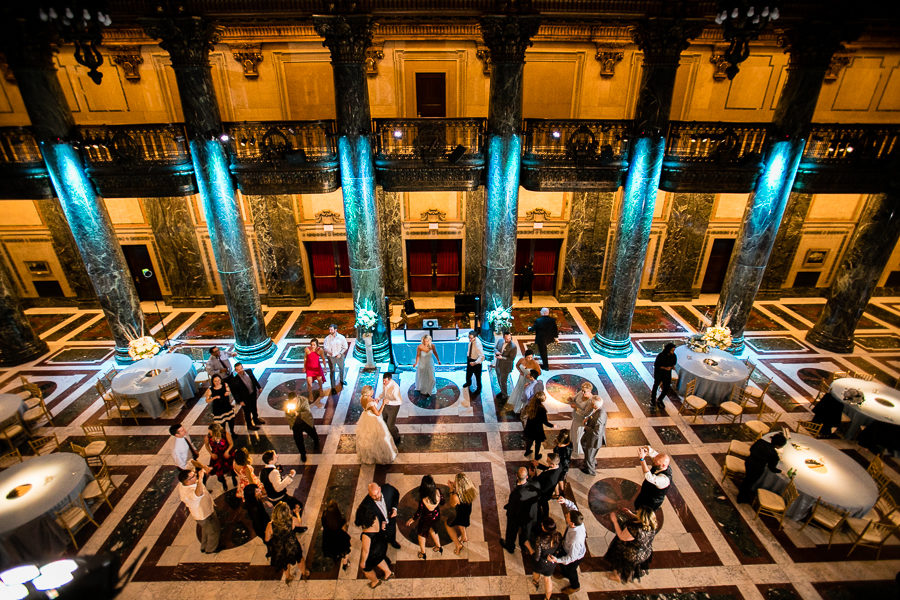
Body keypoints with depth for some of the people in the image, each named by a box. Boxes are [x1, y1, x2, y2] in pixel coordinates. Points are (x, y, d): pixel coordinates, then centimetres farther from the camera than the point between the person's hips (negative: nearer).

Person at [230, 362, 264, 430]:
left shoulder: (249, 371, -16)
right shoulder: (235, 380, -29)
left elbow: (254, 379, 3)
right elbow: (234, 392, -18)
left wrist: (259, 387, 11)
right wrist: (240, 401, -17)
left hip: (253, 394, 5)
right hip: (245, 398, -5)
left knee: (254, 408, 27)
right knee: (247, 412, 15)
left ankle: (256, 420, 52)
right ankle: (249, 425, 39)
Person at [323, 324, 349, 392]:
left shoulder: (341, 337, -9)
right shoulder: (327, 338, -11)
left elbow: (345, 347, -2)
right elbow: (325, 347, -13)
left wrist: (340, 353, -14)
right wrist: (329, 351, -35)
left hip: (339, 356, 2)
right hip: (331, 357, -2)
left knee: (341, 369, 21)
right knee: (332, 372, -1)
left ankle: (341, 380, 49)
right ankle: (333, 387, 6)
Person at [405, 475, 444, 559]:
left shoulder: (423, 500, -41)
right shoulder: (438, 492, -30)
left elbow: (419, 512, -23)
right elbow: (442, 500, -8)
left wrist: (412, 519, -4)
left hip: (426, 519, -4)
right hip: (436, 516, 4)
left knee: (421, 533, 28)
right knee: (431, 529, 36)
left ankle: (423, 553, 49)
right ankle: (439, 547, 52)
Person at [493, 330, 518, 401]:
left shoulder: (513, 347, -25)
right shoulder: (500, 340, -9)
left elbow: (512, 359, -21)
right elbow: (495, 348, 7)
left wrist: (502, 357, -29)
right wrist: (497, 352, -16)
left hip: (505, 367, -6)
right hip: (498, 365, 6)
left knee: (503, 382, 8)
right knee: (499, 380, 24)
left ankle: (505, 396, 31)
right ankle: (502, 391, 49)